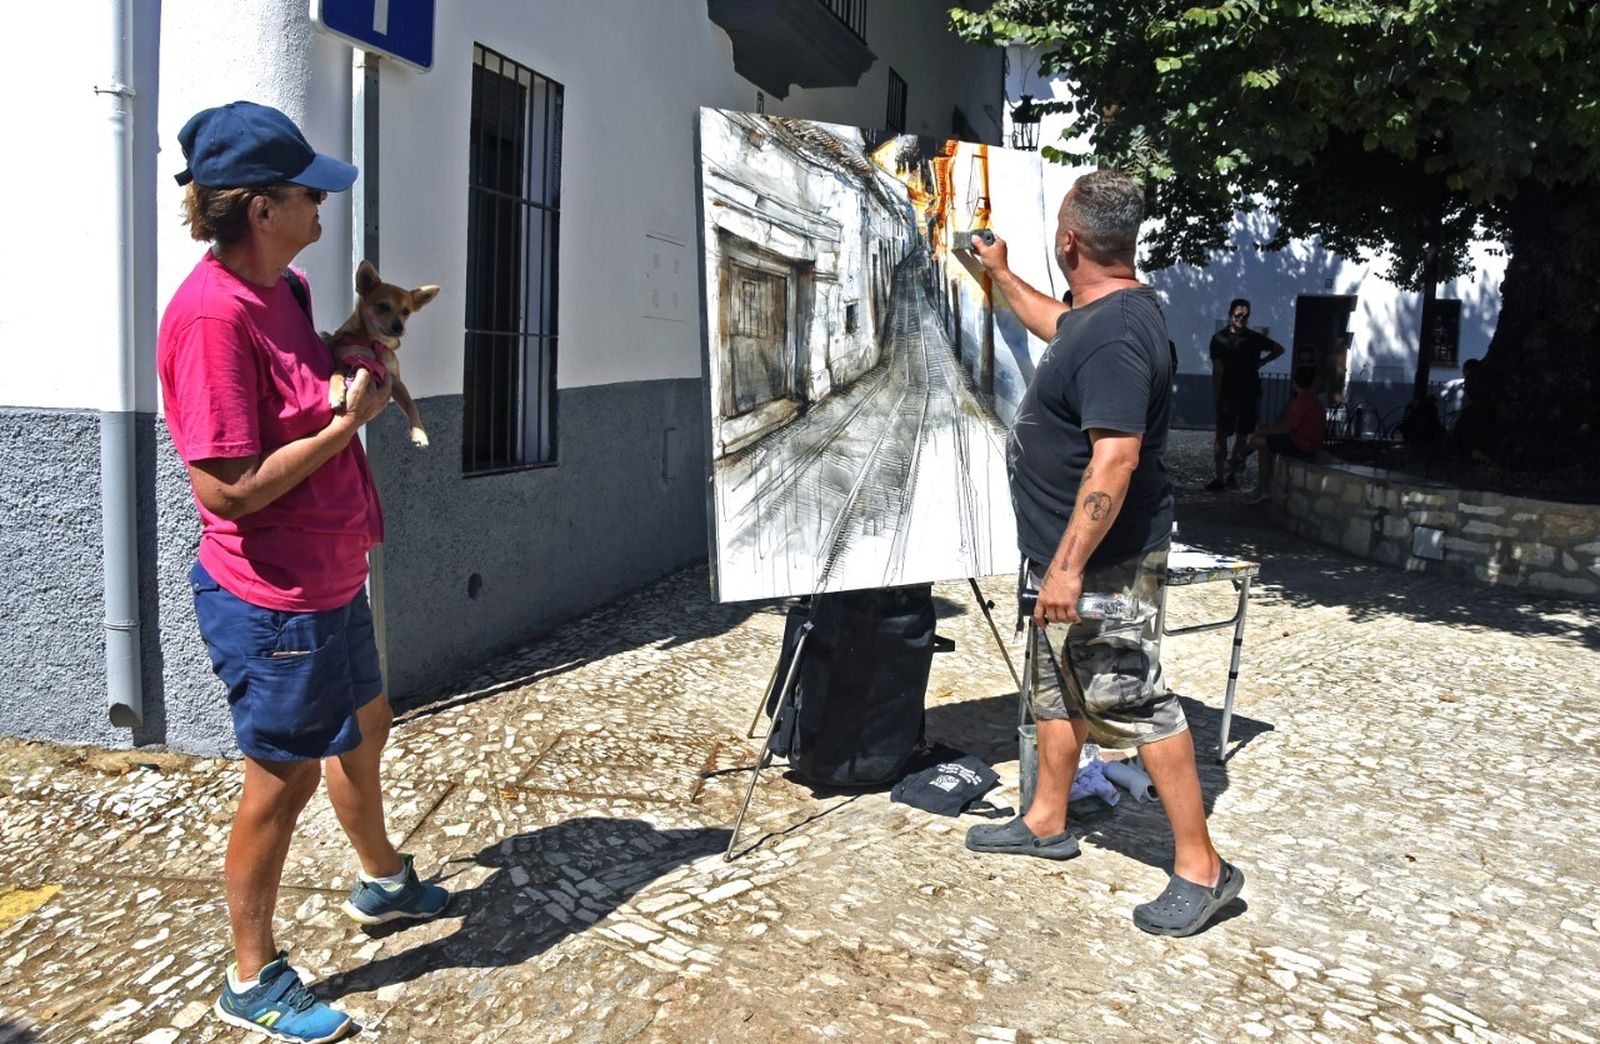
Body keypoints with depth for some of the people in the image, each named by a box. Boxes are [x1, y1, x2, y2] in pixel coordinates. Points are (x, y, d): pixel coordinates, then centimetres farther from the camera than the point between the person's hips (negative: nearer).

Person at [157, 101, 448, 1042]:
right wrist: (345, 421, -21)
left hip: (330, 577, 10)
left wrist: (358, 365, 2)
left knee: (365, 727, 25)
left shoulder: (282, 287, 5)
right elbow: (228, 489, -27)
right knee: (286, 775, 6)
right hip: (274, 598, -10)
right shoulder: (212, 313, -24)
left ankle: (382, 883, 50)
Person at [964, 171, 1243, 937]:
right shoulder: (1100, 313, 8)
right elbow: (1055, 326, 33)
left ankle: (1201, 868, 7)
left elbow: (1115, 459, -31)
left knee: (1136, 703, -4)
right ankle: (1046, 823, 35)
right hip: (1069, 553, 11)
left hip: (1104, 563, -11)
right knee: (1058, 689, 20)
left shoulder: (1116, 334, -25)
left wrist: (1068, 565, -30)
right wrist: (1001, 276, 41)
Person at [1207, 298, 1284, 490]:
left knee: (1242, 436, 3)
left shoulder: (1254, 338, 8)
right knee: (1221, 435, -8)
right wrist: (1216, 395, -9)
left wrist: (1261, 362, 9)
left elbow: (1279, 349, 22)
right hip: (1227, 394, -3)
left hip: (1250, 394, 3)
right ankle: (1219, 475, -7)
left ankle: (1232, 473, 9)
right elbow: (1217, 369, -4)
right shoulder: (1219, 338, 0)